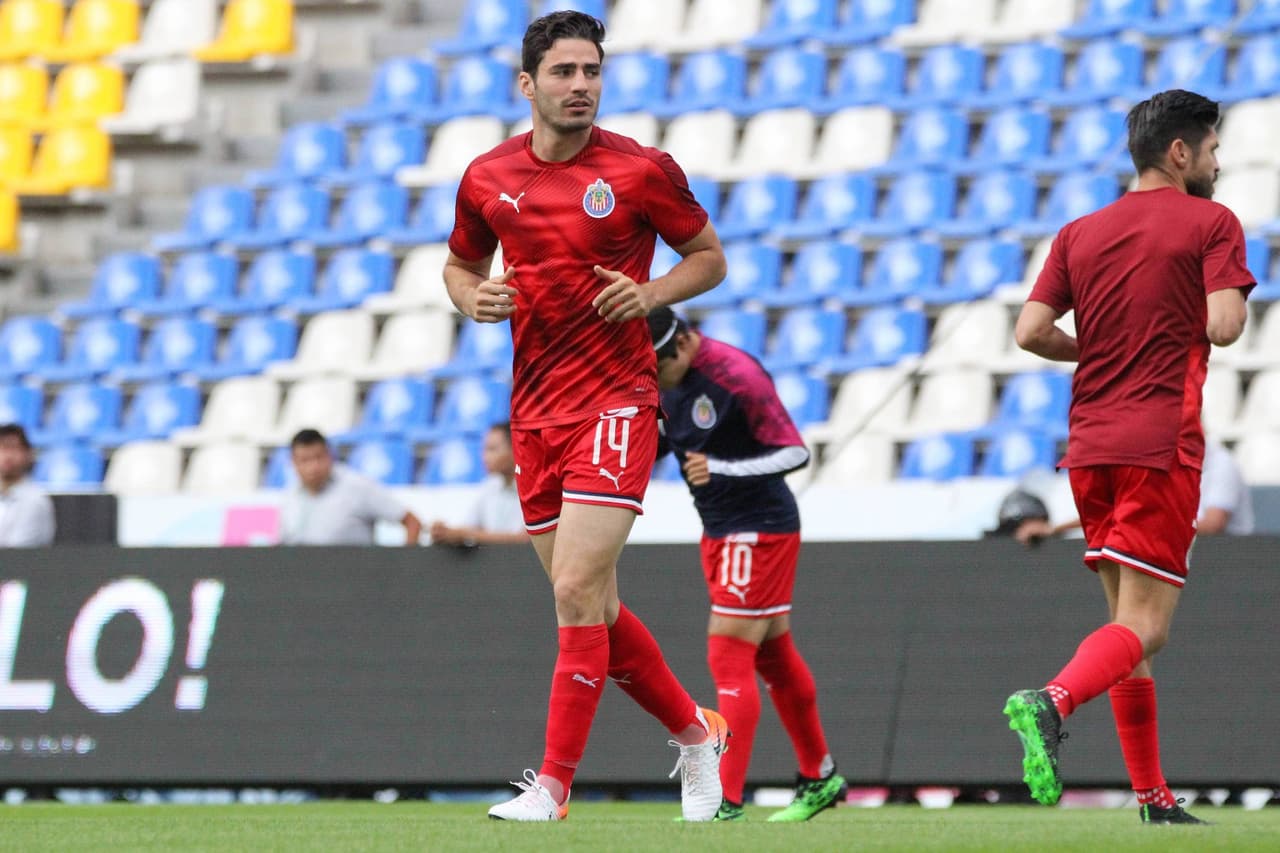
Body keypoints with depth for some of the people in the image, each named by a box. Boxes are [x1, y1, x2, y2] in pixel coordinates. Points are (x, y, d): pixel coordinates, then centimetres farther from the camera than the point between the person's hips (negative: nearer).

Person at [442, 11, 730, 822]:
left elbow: (710, 257, 5)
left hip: (618, 398, -5)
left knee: (577, 590, -15)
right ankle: (695, 730, 30)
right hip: (535, 411, 5)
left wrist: (651, 293, -13)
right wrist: (473, 297, -2)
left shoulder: (642, 170, -5)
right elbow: (461, 264, 21)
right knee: (595, 609, 9)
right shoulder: (488, 178, 5)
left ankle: (554, 784, -13)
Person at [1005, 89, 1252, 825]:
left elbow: (1031, 330, 4)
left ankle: (1154, 798, 12)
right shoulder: (1211, 224, -2)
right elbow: (1223, 326, -15)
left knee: (1131, 623, 13)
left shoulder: (1080, 234, 13)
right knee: (1144, 628, -9)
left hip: (1090, 449, 6)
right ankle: (1052, 701, -37)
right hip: (1161, 446, -6)